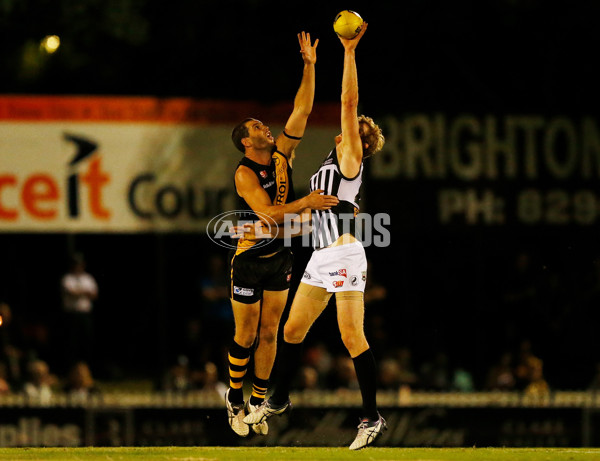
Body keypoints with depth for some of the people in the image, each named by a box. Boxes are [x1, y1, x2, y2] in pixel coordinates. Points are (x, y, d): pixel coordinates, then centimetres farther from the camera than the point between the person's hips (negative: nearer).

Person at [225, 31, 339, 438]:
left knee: (269, 334, 8)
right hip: (249, 260, -5)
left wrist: (310, 67, -11)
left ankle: (258, 403, 16)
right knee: (246, 336, 2)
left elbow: (302, 111, -4)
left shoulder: (282, 155, 1)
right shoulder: (244, 173, -16)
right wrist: (306, 203, -31)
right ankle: (235, 401, 16)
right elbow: (268, 213, -27)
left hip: (280, 258, 5)